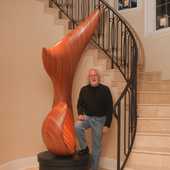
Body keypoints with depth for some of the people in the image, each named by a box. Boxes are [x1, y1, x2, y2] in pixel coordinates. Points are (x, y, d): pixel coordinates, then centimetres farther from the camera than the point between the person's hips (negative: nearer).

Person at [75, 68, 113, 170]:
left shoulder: (105, 89, -9)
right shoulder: (84, 90, 1)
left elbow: (109, 108, -8)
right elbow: (80, 104, 11)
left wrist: (107, 125, -12)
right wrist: (80, 114, -12)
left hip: (99, 119, -2)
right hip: (87, 117, 3)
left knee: (96, 146, 4)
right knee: (77, 126, -28)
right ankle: (84, 148, -3)